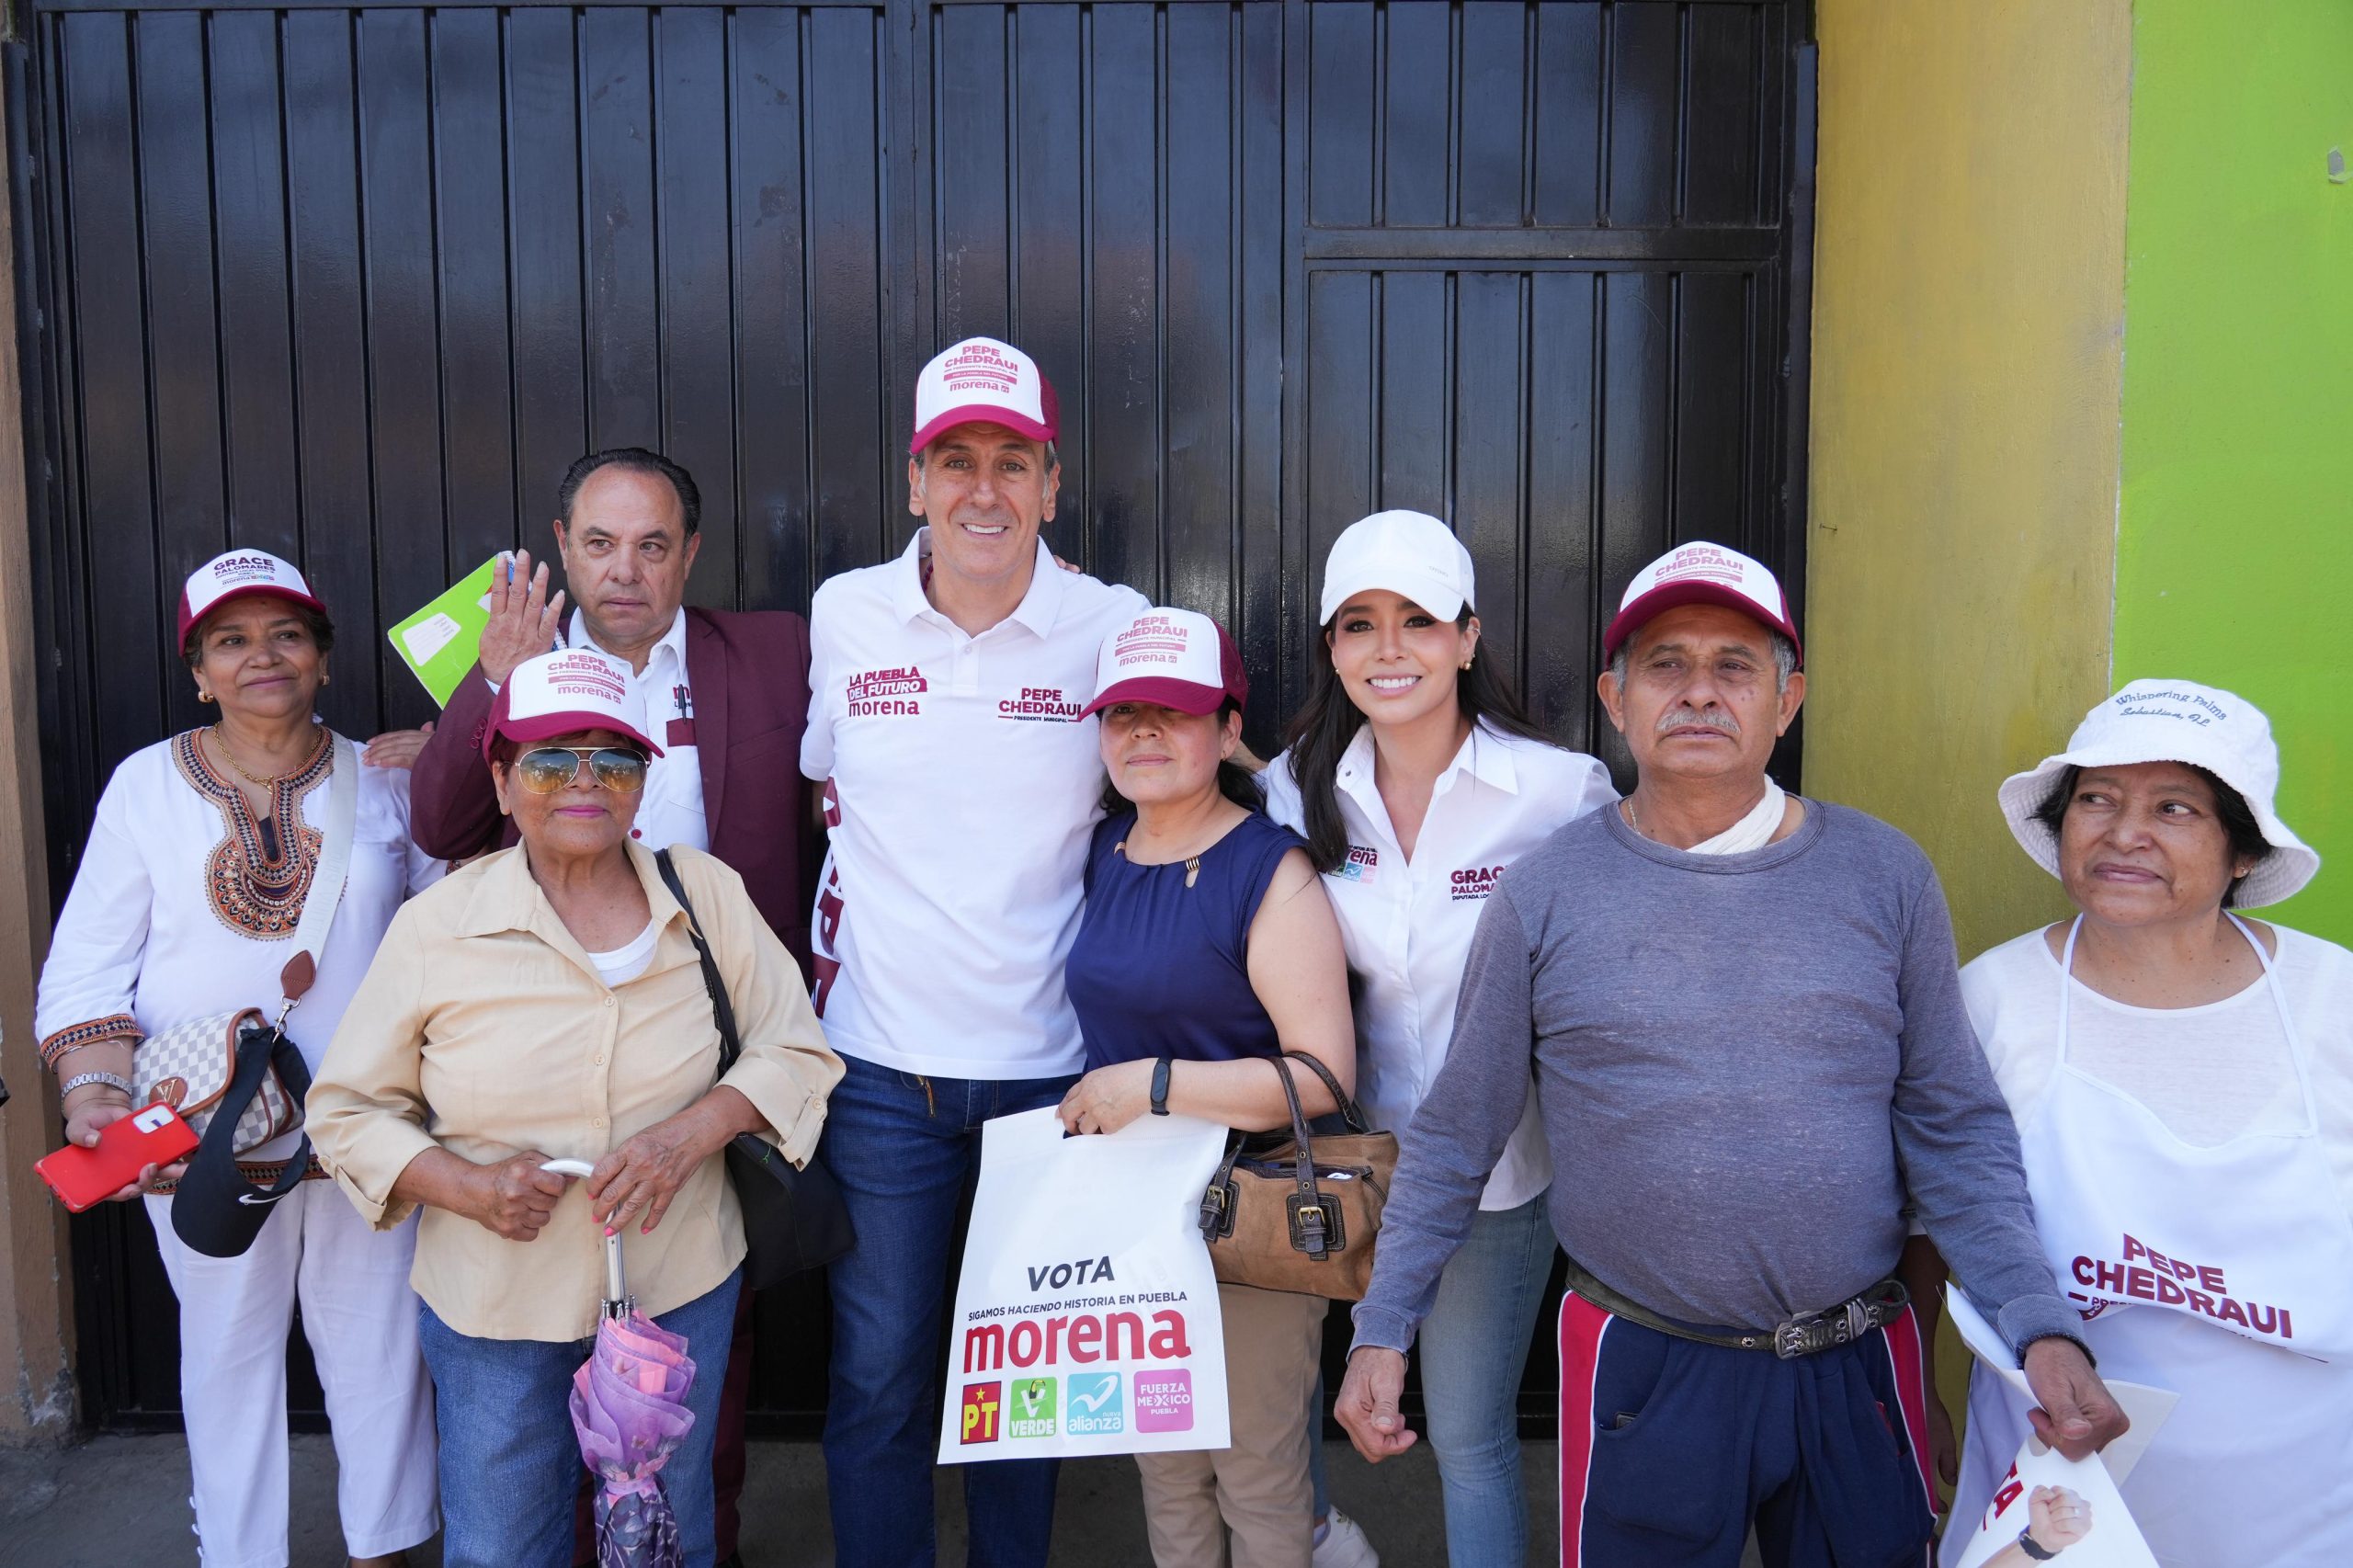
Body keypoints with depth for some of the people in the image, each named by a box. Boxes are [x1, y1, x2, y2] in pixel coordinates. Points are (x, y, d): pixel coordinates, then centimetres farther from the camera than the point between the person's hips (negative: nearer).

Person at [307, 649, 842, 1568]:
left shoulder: (708, 894, -5)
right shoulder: (436, 928, -8)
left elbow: (797, 1052, -2)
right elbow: (346, 1110, -1)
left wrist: (696, 1129, -20)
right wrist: (463, 1185, -18)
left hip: (680, 1291, 1)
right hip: (493, 1311, -1)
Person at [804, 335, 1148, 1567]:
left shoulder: (1117, 627, -5)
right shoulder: (842, 615, -1)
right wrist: (844, 947, 8)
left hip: (1050, 1069, 0)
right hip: (881, 1064, 1)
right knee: (878, 1374, 11)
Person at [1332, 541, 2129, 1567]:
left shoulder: (1884, 876, -2)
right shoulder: (1543, 895, -5)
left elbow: (1955, 1131, 1)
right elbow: (1454, 1136, 1)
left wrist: (2042, 1328, -10)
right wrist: (1382, 1329, 1)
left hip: (1857, 1367, 2)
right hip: (1640, 1372, -1)